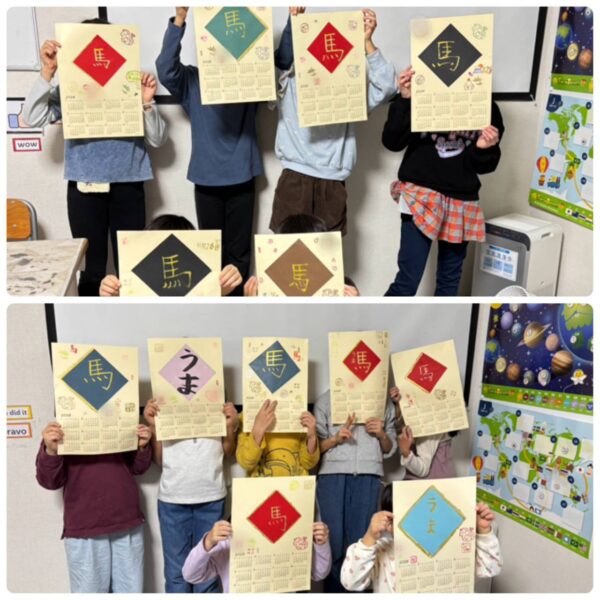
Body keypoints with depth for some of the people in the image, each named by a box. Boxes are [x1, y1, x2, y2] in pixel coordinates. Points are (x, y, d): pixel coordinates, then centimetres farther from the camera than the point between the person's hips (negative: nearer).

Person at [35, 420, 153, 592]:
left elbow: (137, 467, 13)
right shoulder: (58, 433, 0)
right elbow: (49, 481, -8)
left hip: (128, 524, 3)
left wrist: (142, 447, -7)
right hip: (85, 530, -3)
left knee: (131, 590, 12)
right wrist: (51, 451, -27)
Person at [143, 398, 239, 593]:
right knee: (176, 571, 9)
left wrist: (231, 426, -7)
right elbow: (159, 460, 3)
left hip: (211, 497, 1)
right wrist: (153, 425, -10)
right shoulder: (162, 403, 0)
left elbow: (229, 452, 10)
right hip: (173, 498, 0)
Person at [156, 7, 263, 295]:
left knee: (239, 252, 8)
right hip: (207, 179, -1)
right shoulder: (191, 80, 1)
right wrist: (178, 20, -27)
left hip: (242, 177, 1)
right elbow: (165, 70, -16)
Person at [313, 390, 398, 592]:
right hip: (332, 475, -1)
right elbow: (315, 446, 6)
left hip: (368, 477, 1)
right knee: (333, 541, -4)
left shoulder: (384, 402, 17)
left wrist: (382, 435, -1)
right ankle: (333, 589, 8)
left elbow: (390, 449, 19)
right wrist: (335, 439, -12)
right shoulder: (325, 400, 11)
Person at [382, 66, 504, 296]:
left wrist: (484, 148, -15)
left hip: (462, 201, 4)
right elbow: (392, 142, -9)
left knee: (450, 280, 13)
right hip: (421, 194, -4)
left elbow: (484, 166, 8)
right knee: (408, 281, -8)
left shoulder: (486, 106, 5)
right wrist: (404, 99, -20)